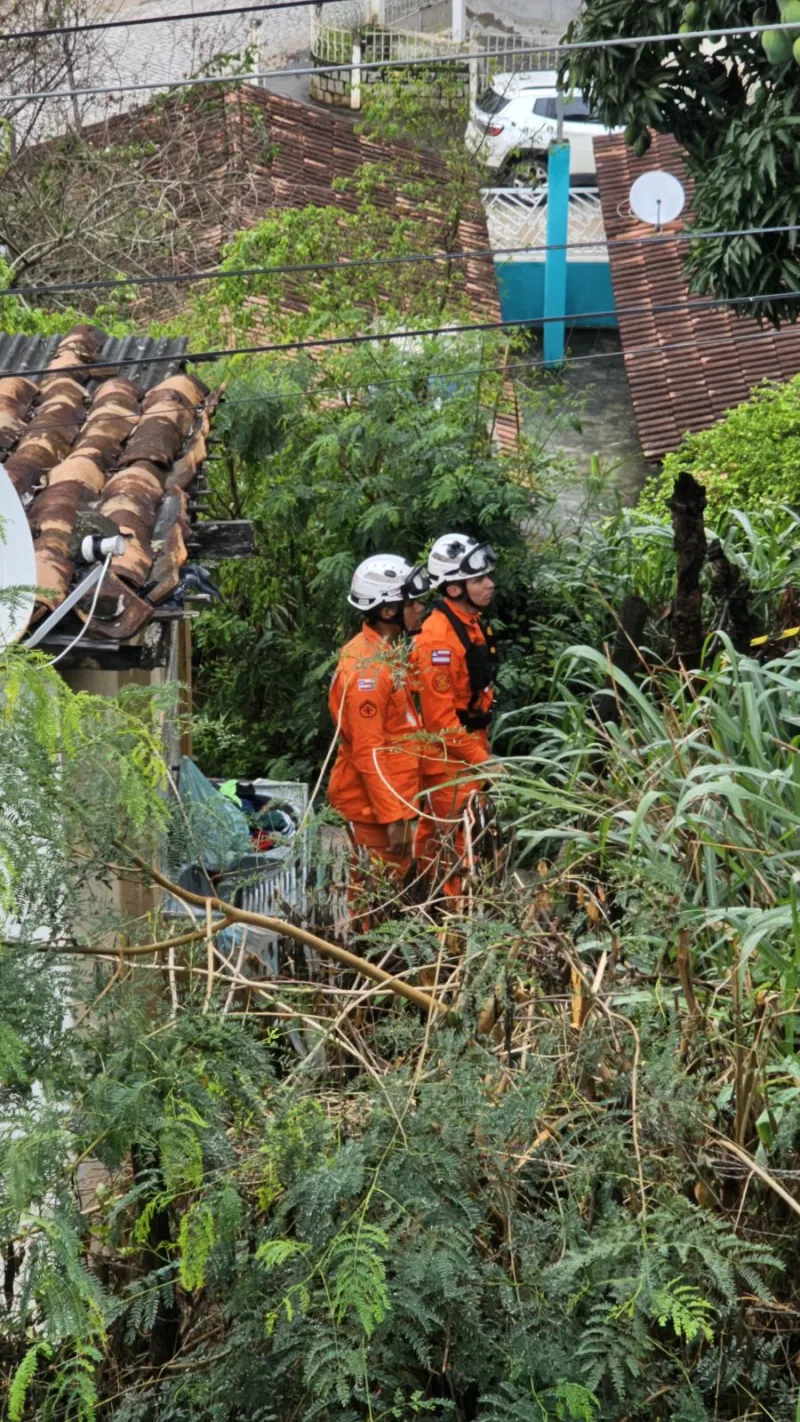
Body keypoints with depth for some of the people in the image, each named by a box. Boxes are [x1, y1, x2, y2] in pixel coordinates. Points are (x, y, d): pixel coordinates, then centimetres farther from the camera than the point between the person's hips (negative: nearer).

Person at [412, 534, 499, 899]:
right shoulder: (439, 636, -21)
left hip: (470, 752, 9)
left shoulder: (473, 626, 10)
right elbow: (440, 718, -23)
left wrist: (484, 750, 17)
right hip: (449, 760, -9)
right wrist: (481, 759, -20)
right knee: (454, 848, -5)